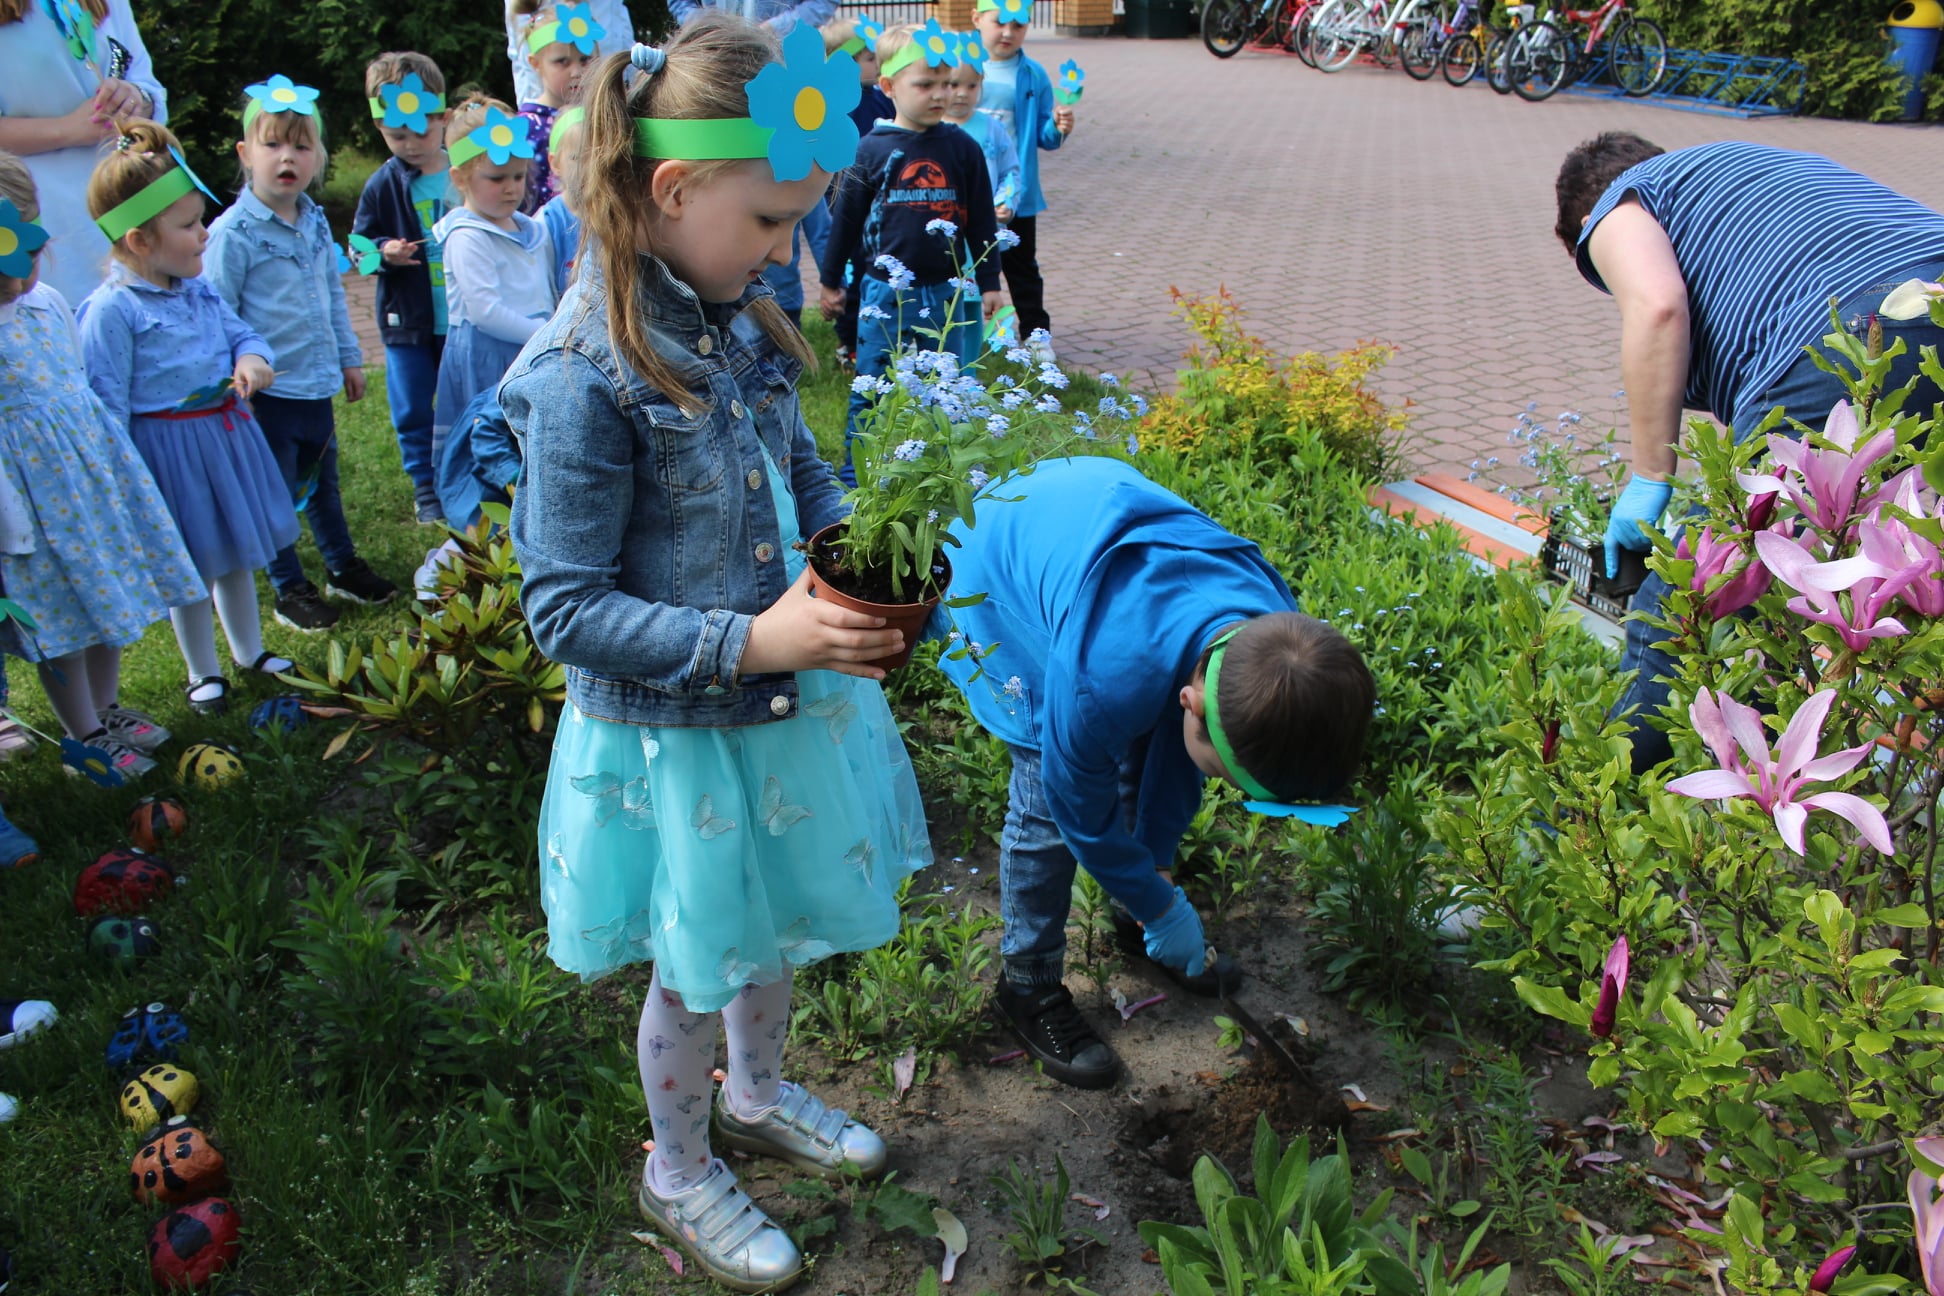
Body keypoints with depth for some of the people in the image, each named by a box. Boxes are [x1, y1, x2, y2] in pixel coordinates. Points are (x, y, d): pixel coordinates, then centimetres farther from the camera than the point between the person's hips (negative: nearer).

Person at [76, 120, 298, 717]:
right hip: (168, 447, -7)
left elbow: (240, 330, 14)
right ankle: (202, 673, 27)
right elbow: (108, 405, -19)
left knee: (236, 553, 21)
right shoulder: (111, 310, -21)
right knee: (192, 567, 8)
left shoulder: (200, 290, 1)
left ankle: (250, 650, 41)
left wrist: (252, 359, -11)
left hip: (226, 432, 7)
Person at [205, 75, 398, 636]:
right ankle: (290, 589, 22)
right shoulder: (233, 232, -16)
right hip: (268, 391, -6)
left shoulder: (316, 223, 5)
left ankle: (343, 567, 37)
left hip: (317, 383, 6)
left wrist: (349, 357, 20)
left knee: (322, 479, 21)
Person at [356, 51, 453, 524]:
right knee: (413, 408, 6)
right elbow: (359, 244, 0)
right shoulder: (383, 185, -3)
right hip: (407, 319, 0)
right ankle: (426, 486, 21)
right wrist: (383, 252, -19)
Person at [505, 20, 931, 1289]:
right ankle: (680, 1172, 45)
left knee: (776, 927, 27)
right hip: (675, 737, -6)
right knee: (697, 970, 16)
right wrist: (749, 643, -30)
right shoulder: (582, 380, -26)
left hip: (785, 702, 7)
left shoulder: (738, 318, -4)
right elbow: (565, 610, -22)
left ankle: (761, 1092, 56)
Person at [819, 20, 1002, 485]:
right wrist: (831, 281, 9)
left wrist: (989, 282, 9)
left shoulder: (962, 148, 1)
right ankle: (854, 476, 19)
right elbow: (846, 218, 5)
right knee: (871, 390, 6)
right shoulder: (872, 150, -3)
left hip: (946, 293, 1)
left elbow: (981, 221, 7)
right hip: (885, 292, -1)